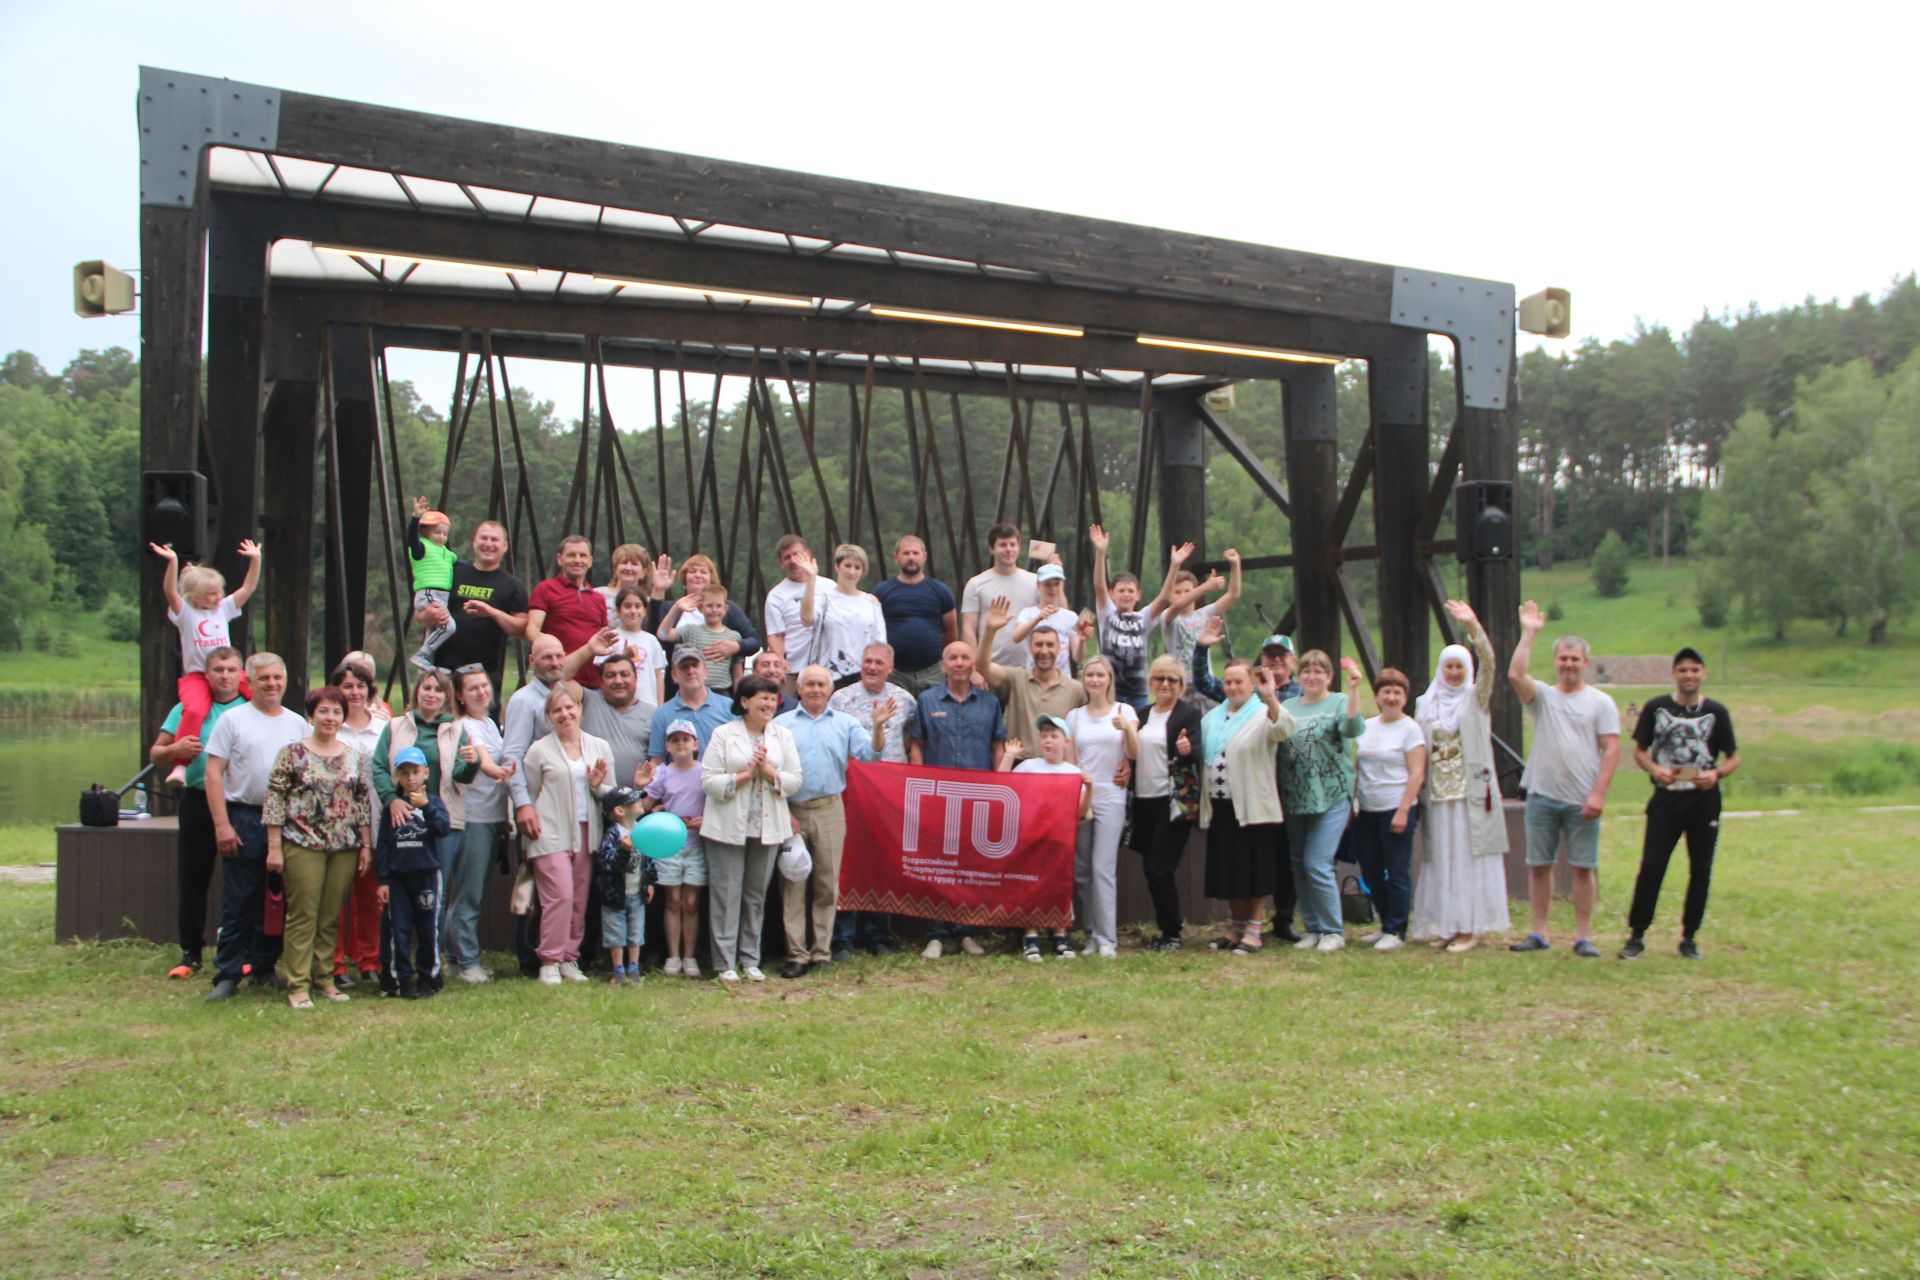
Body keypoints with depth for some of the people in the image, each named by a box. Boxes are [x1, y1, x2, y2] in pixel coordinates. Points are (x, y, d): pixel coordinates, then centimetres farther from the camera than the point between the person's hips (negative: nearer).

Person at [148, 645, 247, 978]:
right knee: (192, 879, 5)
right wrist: (174, 749, -13)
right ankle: (190, 953, 14)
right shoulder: (188, 709, 9)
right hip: (198, 801, 1)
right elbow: (155, 755, 9)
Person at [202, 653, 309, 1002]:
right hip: (244, 820, -4)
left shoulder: (298, 724, 12)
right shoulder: (232, 720, 0)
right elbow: (214, 774, -5)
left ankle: (265, 968, 20)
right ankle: (227, 975, 4)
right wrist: (222, 824, -13)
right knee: (238, 905, -2)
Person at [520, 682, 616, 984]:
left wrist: (598, 786, -5)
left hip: (587, 832, 4)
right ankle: (550, 961, -2)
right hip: (552, 834, -4)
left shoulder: (600, 747, 11)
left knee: (580, 899, 4)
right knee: (560, 895, -12)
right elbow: (529, 795, 5)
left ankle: (570, 958, 14)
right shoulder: (539, 750, 2)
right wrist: (528, 817, -8)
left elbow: (612, 794, 14)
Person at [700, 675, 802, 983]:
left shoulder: (782, 735, 9)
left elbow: (794, 781, 4)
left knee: (756, 895, 8)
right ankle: (725, 962, 5)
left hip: (767, 827, 3)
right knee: (726, 894, -2)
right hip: (728, 827, -3)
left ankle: (750, 960, 16)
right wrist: (746, 775, -14)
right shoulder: (723, 734, -1)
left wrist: (769, 771, -12)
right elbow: (709, 780, -8)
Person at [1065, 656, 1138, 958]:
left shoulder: (1124, 711, 5)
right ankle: (1091, 933, 10)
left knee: (1103, 867, -11)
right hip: (1079, 798, 3)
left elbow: (1134, 755, -4)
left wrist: (1128, 728, -22)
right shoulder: (1074, 715, 11)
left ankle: (1107, 938, -9)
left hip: (1110, 799, -3)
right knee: (1080, 870, 1)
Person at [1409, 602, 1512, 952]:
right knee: (1441, 858, 4)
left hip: (1472, 792, -3)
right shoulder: (1426, 705, 12)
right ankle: (1446, 925, 10)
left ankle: (1472, 926, 0)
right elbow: (1419, 752, 12)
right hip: (1438, 793, 3)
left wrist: (1473, 626, -28)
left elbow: (1488, 663, -15)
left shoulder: (1475, 698, 3)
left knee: (1470, 856, -3)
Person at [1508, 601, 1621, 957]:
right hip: (1542, 795, 2)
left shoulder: (1600, 702, 3)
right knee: (1538, 865, 5)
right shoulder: (1542, 695, 7)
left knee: (1584, 867, 1)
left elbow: (1611, 750, -3)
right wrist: (1528, 633, -12)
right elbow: (1515, 675, -13)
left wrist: (1598, 793, -12)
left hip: (1582, 801, -2)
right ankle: (1537, 933, 13)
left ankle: (1583, 937, 7)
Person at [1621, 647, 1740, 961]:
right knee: (1651, 867, -6)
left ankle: (1689, 937, 18)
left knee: (1701, 871, 6)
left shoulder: (1716, 712, 3)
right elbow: (1639, 751, 8)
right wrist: (1654, 769, -14)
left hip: (1704, 801, 1)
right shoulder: (1656, 707, 2)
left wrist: (1717, 773, -14)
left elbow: (1734, 757, 7)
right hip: (1666, 797, -1)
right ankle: (1636, 935, 2)